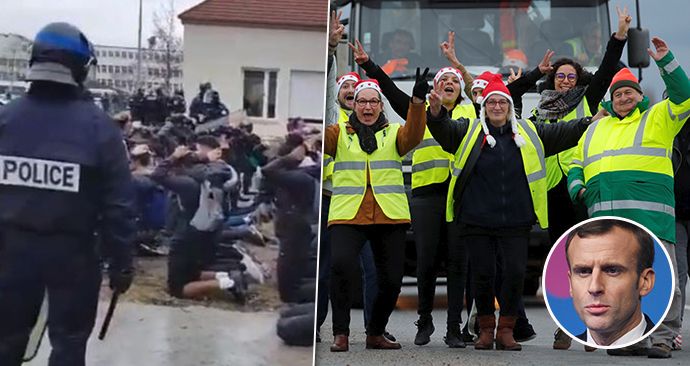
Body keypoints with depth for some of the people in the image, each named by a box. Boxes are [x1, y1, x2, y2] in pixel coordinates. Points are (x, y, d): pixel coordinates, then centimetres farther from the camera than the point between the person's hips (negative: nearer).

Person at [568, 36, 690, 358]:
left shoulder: (657, 118, 14)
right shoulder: (596, 128, 26)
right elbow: (576, 162, 28)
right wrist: (576, 186, 9)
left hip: (649, 215, -4)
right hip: (605, 218, 4)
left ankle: (662, 338, 0)